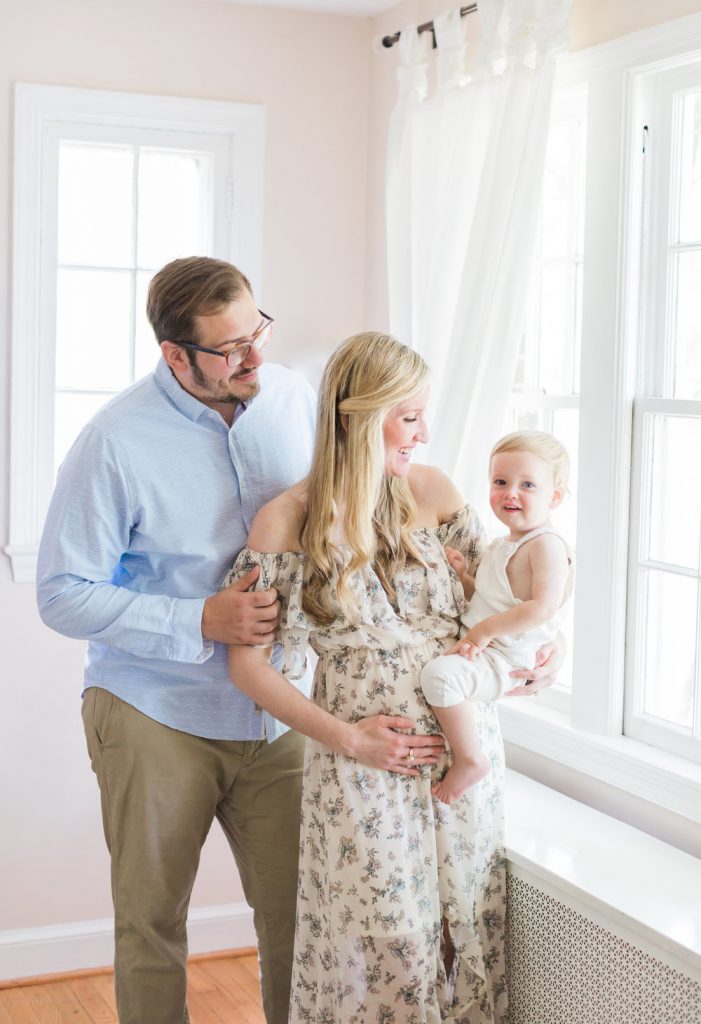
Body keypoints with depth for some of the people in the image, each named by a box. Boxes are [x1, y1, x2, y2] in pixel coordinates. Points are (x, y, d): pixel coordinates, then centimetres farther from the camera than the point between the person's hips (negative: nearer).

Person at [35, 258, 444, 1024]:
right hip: (157, 717, -3)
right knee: (151, 922, 11)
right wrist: (201, 623, -19)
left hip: (278, 715, 3)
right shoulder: (117, 442, -15)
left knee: (297, 914, 7)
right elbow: (63, 594, -12)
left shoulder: (294, 400, -2)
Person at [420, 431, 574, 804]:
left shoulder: (546, 545, -15)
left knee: (439, 674, -33)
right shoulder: (501, 546, 15)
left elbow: (542, 608, -26)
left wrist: (485, 630, -23)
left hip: (504, 660, -11)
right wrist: (462, 576, 6)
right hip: (478, 648, 11)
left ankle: (470, 759, -21)